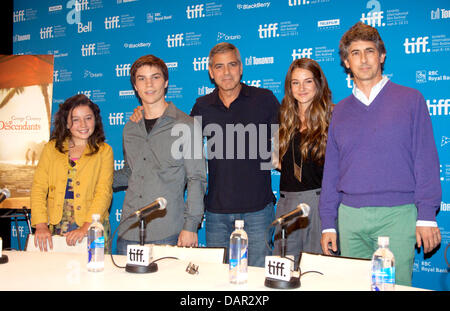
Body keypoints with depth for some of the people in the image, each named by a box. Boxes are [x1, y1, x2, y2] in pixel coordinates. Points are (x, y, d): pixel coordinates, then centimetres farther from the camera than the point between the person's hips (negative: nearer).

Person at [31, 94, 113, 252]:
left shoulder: (104, 151, 6)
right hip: (55, 228, 2)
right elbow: (38, 187, 6)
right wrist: (41, 226, -7)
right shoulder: (51, 148, 13)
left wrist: (86, 227, -16)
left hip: (92, 229, -1)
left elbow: (104, 193, -4)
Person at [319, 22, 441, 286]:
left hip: (397, 215, -3)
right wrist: (328, 223, 9)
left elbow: (426, 160, 0)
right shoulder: (341, 111, 13)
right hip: (350, 217, 3)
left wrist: (427, 216, -7)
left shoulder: (410, 99, 5)